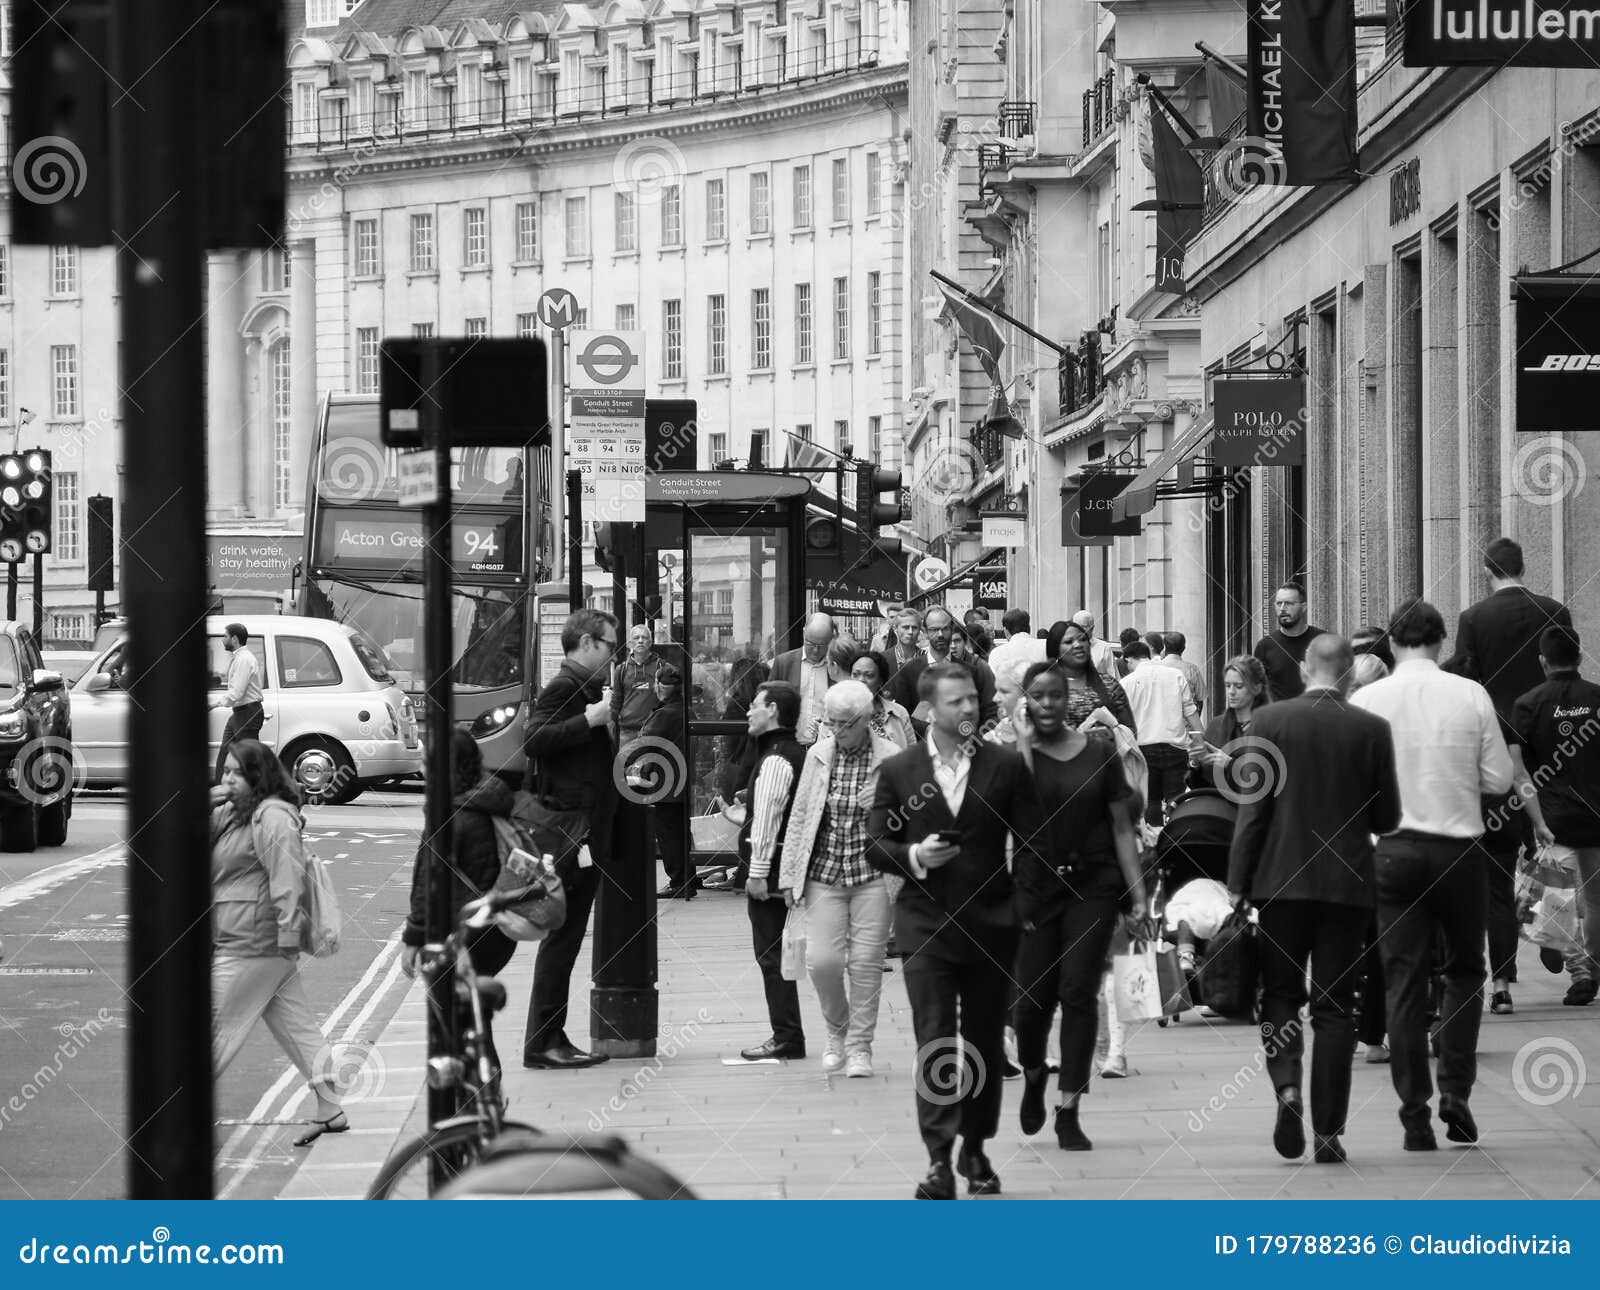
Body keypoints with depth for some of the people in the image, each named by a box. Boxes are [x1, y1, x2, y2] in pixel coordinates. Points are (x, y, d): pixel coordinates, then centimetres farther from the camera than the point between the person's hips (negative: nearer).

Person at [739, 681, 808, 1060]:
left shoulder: (775, 759, -16)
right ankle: (787, 1036, 17)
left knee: (771, 955, -6)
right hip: (786, 869, 10)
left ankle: (786, 1039, -5)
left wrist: (758, 872, -20)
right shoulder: (797, 753, 15)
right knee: (775, 955, 14)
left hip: (770, 869, -10)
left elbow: (767, 819, -20)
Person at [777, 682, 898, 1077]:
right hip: (823, 874, 2)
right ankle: (837, 1032, 20)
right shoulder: (818, 755, 3)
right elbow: (799, 816, 9)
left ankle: (860, 1046, 13)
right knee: (821, 960, -6)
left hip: (872, 876, -2)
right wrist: (789, 875, 6)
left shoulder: (891, 759, -5)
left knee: (866, 962, -1)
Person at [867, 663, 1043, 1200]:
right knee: (935, 1044, -9)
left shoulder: (1006, 766, 2)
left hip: (991, 927, 1)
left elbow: (1031, 842, 5)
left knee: (986, 1044, 9)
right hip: (927, 927, -1)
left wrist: (1027, 906, -3)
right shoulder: (898, 771, 2)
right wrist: (913, 856, -14)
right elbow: (877, 845, 6)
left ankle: (975, 1150, 23)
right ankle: (939, 1160, -12)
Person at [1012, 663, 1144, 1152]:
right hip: (1035, 886, 0)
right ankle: (1033, 1074, 30)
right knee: (1033, 996, -2)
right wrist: (1025, 742, -13)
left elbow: (1121, 827, 8)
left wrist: (1137, 891, 3)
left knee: (1079, 992, -7)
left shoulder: (1099, 754, 5)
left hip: (1093, 886, 1)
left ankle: (1068, 1112, -2)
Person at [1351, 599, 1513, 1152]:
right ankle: (1455, 1089, 3)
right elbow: (1499, 779, -2)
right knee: (1464, 970, 17)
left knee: (1404, 982, 4)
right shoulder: (1471, 696, -5)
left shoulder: (1366, 701, -5)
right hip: (1460, 847, 0)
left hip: (1395, 851, 0)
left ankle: (1415, 1116, 2)